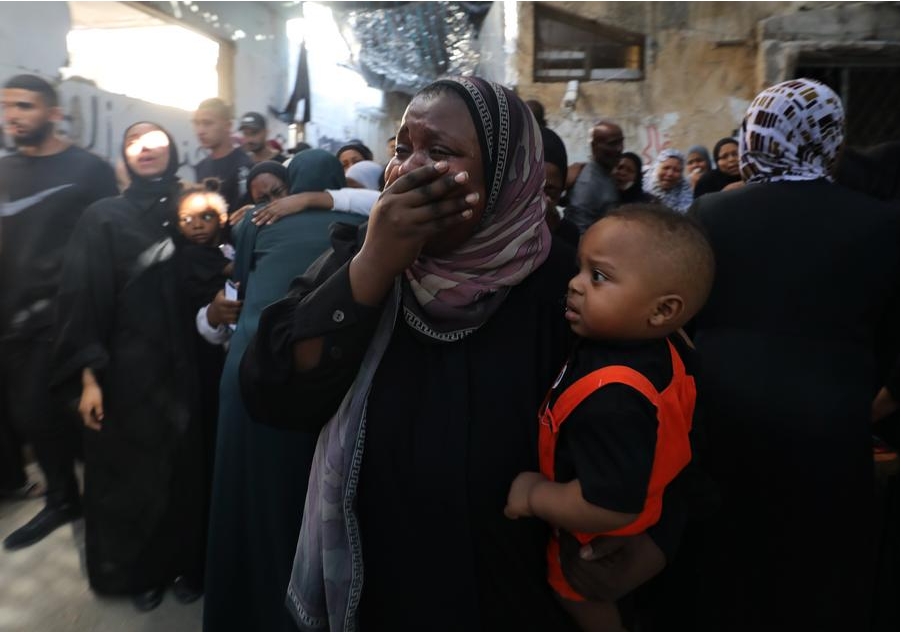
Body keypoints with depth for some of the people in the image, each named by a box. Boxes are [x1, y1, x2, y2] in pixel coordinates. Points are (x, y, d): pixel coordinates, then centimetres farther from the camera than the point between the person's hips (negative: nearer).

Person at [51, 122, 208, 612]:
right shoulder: (103, 217, 0)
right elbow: (82, 299, -6)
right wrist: (88, 375, -10)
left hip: (186, 366, 2)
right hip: (127, 368, -1)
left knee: (187, 467, 8)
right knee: (132, 473, 9)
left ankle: (186, 563, 30)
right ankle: (139, 571, 31)